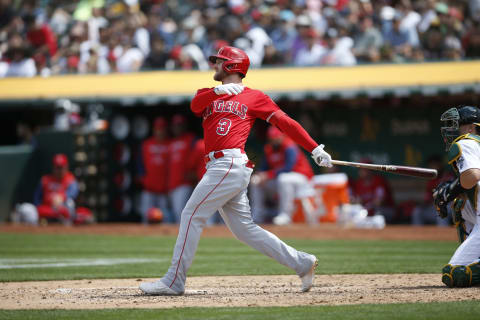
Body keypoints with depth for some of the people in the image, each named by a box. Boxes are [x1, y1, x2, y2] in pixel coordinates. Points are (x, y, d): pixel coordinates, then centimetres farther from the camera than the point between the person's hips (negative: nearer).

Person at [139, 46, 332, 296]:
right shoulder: (208, 95, 24)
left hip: (231, 165, -7)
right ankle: (302, 263, 10)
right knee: (244, 229, 6)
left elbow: (285, 122, 3)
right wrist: (218, 91, -21)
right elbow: (195, 105, 0)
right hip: (218, 168, 7)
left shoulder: (254, 97, 7)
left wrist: (315, 149, -4)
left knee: (192, 216, -10)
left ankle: (174, 282, -8)